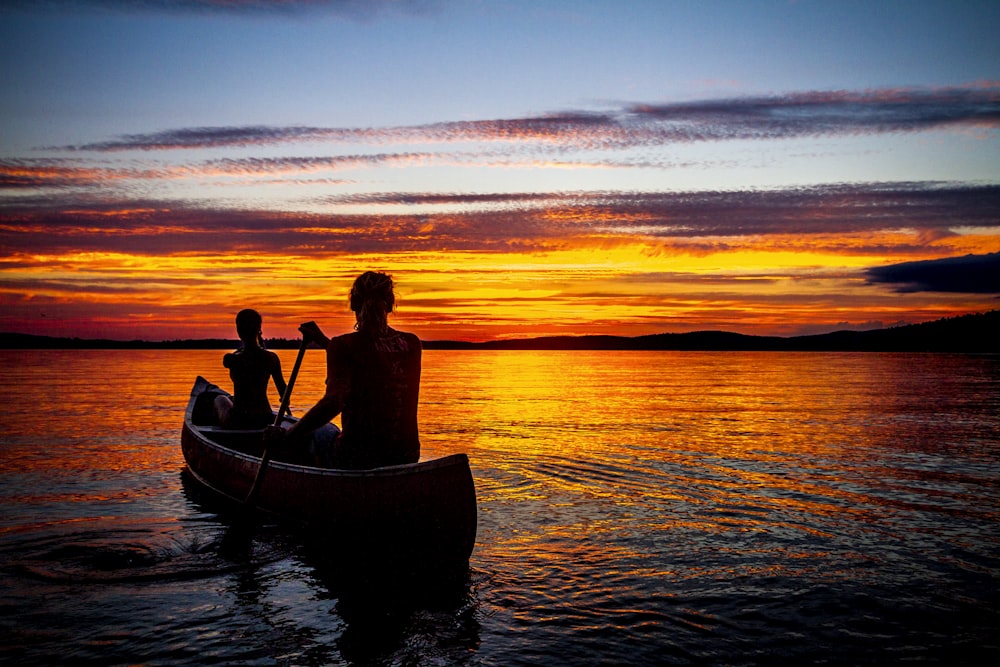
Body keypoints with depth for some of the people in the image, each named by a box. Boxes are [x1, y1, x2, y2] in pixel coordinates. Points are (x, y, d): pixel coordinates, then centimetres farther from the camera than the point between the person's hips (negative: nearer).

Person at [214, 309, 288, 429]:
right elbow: (282, 388, 4)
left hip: (236, 421, -3)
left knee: (220, 399, 34)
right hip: (263, 420, 3)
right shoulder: (272, 358, -8)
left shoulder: (230, 359, -16)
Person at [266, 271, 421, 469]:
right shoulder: (412, 343, 4)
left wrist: (286, 436, -16)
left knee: (318, 432, 29)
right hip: (407, 458, 6)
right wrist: (325, 342, 25)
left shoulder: (344, 345, -12)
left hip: (356, 460, -5)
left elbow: (333, 402, -25)